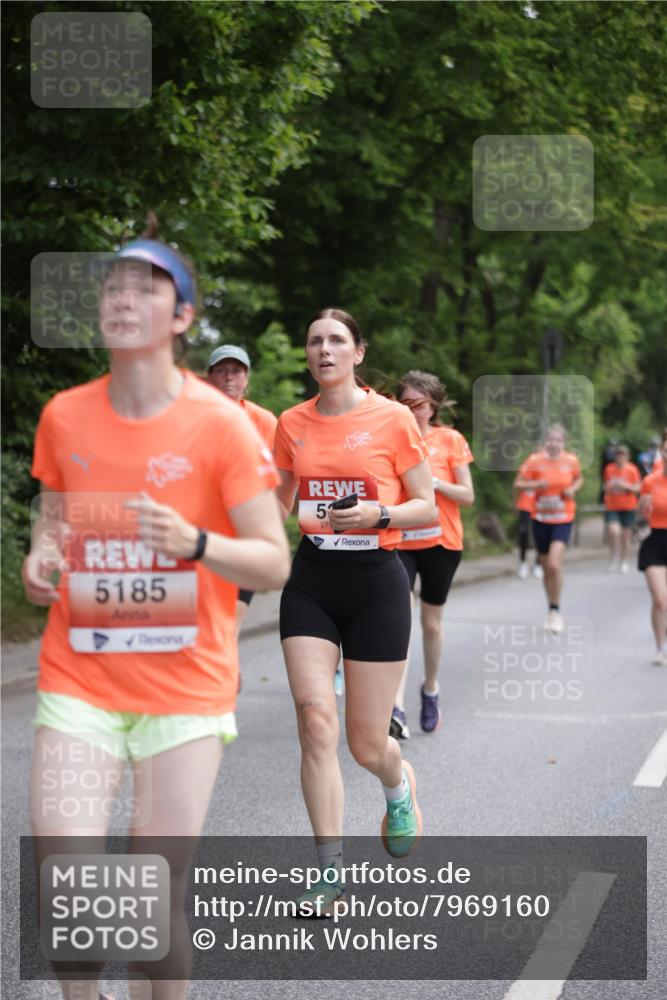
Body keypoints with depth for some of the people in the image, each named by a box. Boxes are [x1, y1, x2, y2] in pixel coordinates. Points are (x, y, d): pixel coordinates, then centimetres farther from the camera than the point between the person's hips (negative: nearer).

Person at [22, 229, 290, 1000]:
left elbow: (273, 564, -7)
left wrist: (195, 544, -25)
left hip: (186, 689, -2)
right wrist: (40, 555, -1)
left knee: (160, 896, 0)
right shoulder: (64, 417, 3)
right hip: (78, 681, 2)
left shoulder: (220, 424, -8)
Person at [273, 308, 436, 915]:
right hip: (311, 581, 3)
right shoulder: (293, 423, 6)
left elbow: (428, 507, -1)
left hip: (376, 580, -3)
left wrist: (378, 514, -18)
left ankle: (399, 785, 40)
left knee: (367, 744, 2)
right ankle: (330, 875, -4)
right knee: (315, 720, -11)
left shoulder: (392, 419, -4)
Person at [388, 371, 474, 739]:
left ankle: (430, 689, 36)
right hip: (399, 540, 0)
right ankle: (396, 708, -23)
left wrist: (434, 482, -16)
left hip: (440, 542, 0)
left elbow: (467, 496, -1)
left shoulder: (450, 440, 1)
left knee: (431, 622, 11)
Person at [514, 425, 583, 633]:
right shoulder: (535, 460, -6)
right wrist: (536, 484, -21)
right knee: (547, 567, 10)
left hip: (563, 519, -1)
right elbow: (518, 484, -3)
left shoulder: (571, 460, -3)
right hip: (541, 519, 1)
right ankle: (551, 612, 27)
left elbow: (578, 479, 17)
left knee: (554, 563, -20)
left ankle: (555, 610, -6)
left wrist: (573, 489, -5)